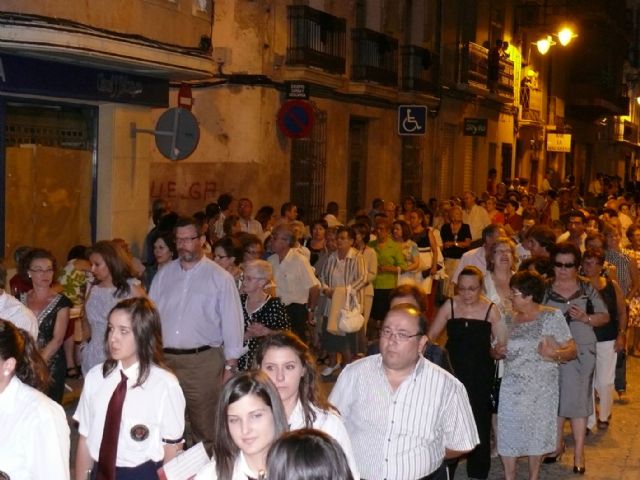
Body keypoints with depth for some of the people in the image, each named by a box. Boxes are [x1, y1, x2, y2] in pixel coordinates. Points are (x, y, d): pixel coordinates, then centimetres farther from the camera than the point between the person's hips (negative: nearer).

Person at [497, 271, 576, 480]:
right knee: (508, 432, 2)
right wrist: (498, 352, -5)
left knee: (537, 433, 7)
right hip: (512, 387, 3)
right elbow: (500, 348, 18)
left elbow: (572, 350, -8)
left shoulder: (551, 316, -6)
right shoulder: (509, 318, 7)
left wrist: (555, 354, -28)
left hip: (541, 387, -3)